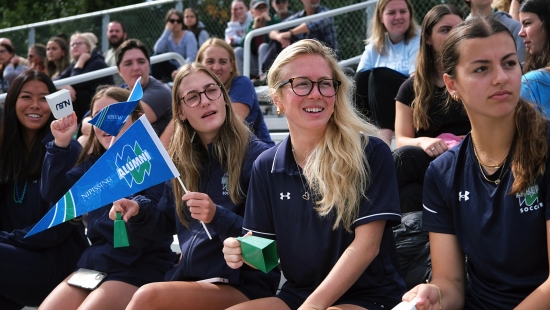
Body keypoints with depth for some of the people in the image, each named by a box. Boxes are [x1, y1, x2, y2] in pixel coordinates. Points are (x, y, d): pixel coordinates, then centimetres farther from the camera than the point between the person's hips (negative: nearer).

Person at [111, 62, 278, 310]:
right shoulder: (180, 159, 9)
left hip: (244, 286, -5)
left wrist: (217, 217, -26)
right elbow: (169, 223, 20)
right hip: (190, 279, 6)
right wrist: (139, 210, 0)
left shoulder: (256, 155, -9)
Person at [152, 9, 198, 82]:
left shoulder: (189, 36, -9)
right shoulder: (167, 37, 3)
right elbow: (157, 50, -19)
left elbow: (191, 58, -22)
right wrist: (167, 31, -17)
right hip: (172, 69, 5)